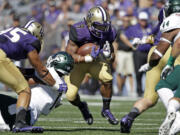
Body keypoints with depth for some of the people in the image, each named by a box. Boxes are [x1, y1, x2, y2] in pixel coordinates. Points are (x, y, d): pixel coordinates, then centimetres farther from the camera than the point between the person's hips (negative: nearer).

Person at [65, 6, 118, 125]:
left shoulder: (108, 32, -15)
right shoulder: (79, 31, -29)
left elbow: (112, 55, -1)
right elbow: (70, 55, -28)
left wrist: (109, 56, -26)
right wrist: (88, 58, -42)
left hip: (96, 61, 2)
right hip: (77, 62, -2)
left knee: (107, 79, -28)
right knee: (71, 96, -12)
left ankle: (106, 110, -5)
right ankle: (82, 107, 27)